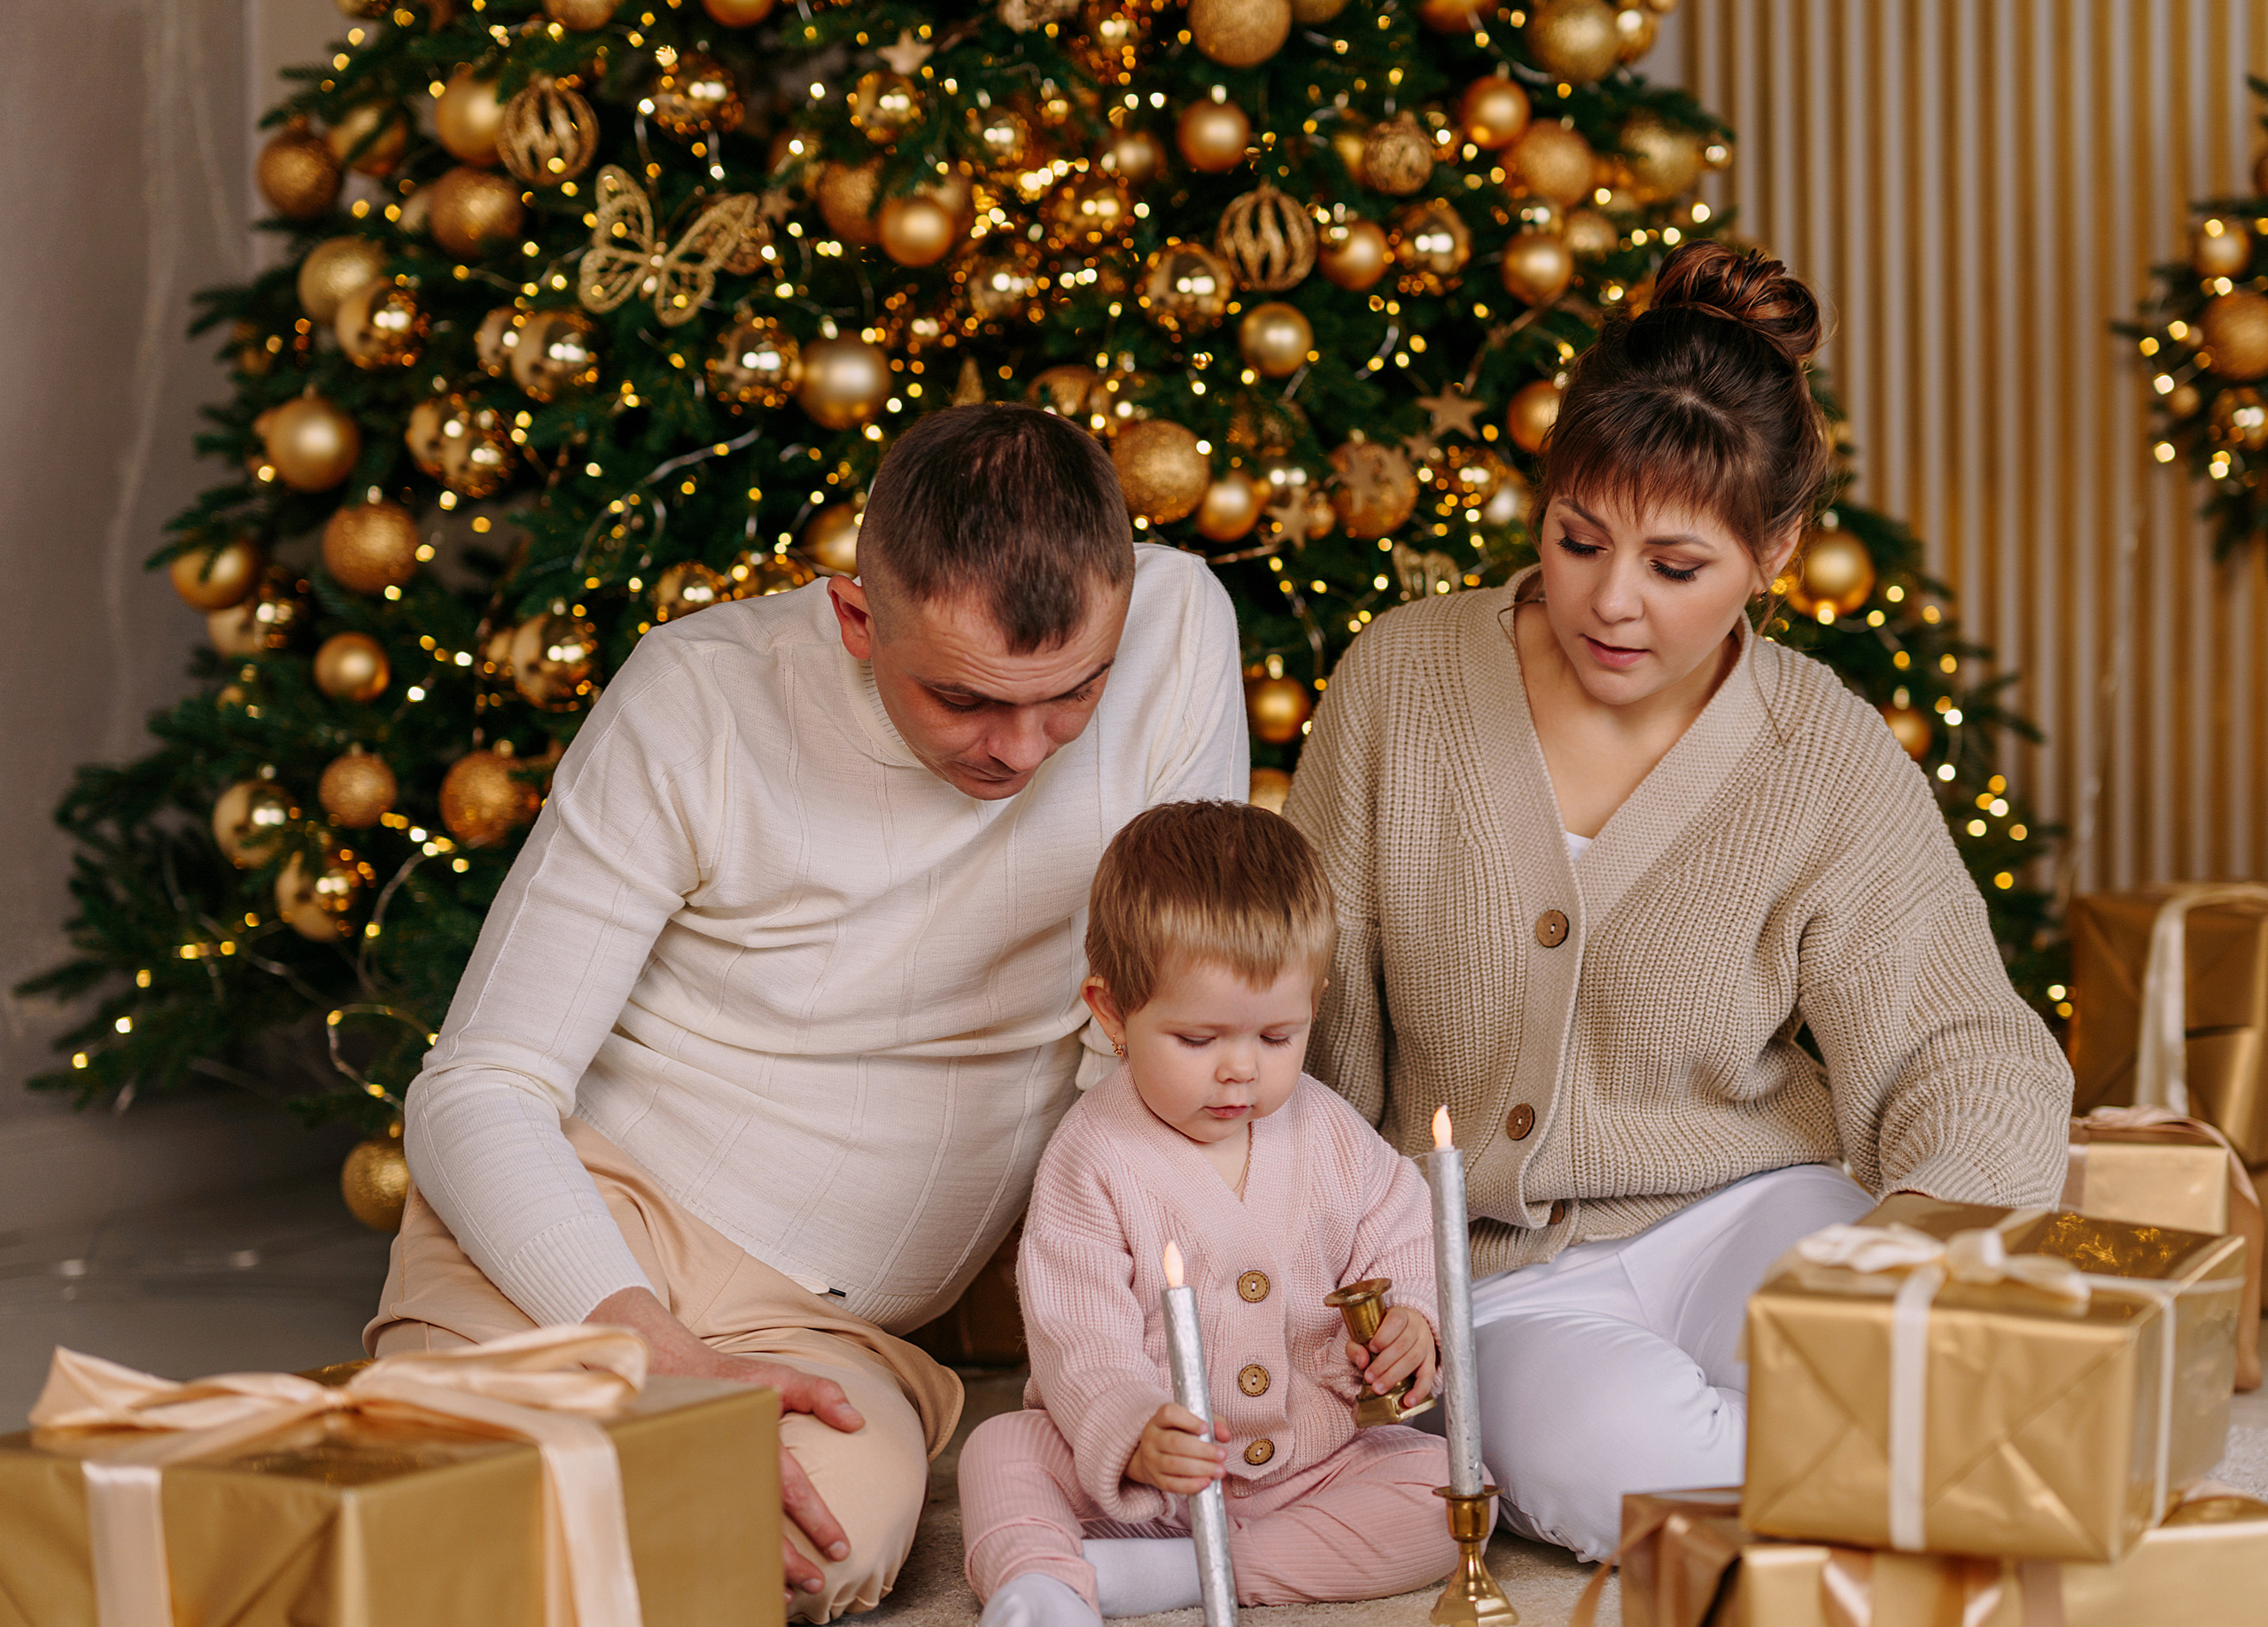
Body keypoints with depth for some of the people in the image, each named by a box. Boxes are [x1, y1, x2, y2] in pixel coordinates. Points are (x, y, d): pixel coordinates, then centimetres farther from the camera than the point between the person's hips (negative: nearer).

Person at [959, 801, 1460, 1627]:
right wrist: (1132, 1440, -40)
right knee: (1002, 1450, -22)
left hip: (1312, 1455, 3)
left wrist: (1410, 1323, -15)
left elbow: (1399, 1242, 10)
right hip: (1132, 1470, -3)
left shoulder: (1329, 1133, -1)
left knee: (1451, 1485, -21)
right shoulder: (1095, 1156, -14)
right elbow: (1079, 1341, -20)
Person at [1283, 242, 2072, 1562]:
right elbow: (1317, 1020, 6)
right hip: (1496, 1271, 1)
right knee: (1605, 1459, -33)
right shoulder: (1401, 682, -3)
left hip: (1735, 1215, 0)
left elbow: (1969, 1058, -6)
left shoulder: (1834, 765, -5)